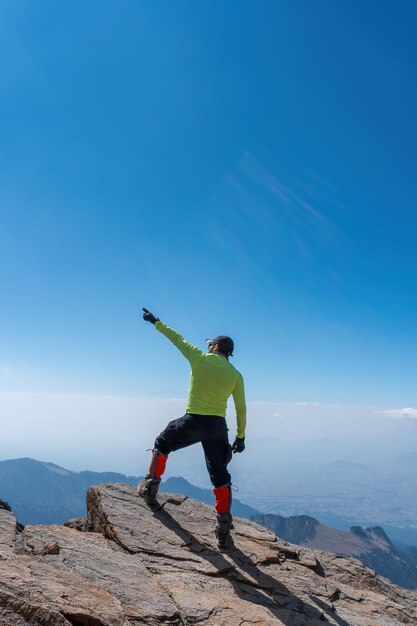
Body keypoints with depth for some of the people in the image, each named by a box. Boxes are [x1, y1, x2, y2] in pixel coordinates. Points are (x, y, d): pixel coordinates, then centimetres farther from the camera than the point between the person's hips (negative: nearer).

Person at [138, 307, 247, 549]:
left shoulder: (200, 358, -4)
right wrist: (241, 436, 15)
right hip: (218, 427, 3)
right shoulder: (236, 375, 4)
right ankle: (223, 526, 14)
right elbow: (241, 408, 6)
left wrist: (156, 322, 19)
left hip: (192, 422, -2)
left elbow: (176, 338, 7)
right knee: (220, 476, 13)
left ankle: (151, 487, 31)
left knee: (163, 444, 26)